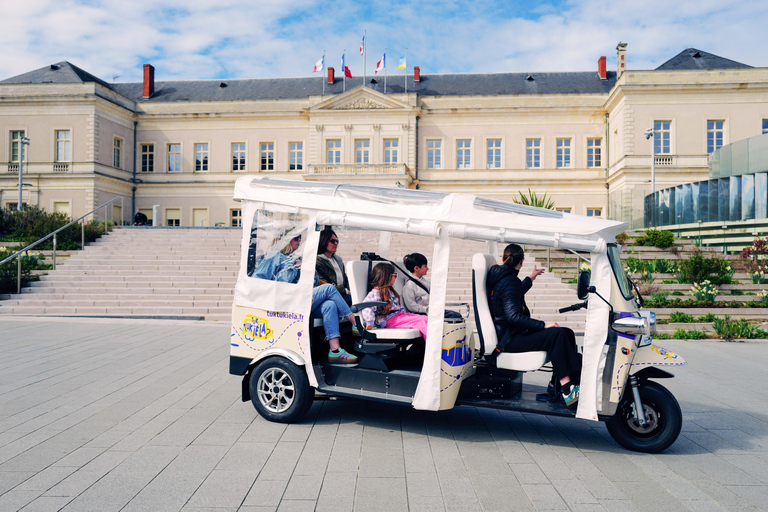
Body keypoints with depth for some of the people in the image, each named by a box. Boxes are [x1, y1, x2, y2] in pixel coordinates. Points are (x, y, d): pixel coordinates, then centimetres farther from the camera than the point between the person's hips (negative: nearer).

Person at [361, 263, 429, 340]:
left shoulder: (391, 292, 21)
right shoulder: (376, 292, -11)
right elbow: (367, 306, -26)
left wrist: (406, 314, 16)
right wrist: (370, 322, -30)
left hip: (400, 314, 10)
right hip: (390, 320, -10)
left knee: (424, 318, -8)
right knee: (420, 321, -22)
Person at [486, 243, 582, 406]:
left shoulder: (499, 276, 14)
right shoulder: (510, 282, -17)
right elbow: (513, 316, -26)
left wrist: (531, 277, 46)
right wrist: (543, 325, -24)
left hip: (510, 333, 10)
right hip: (508, 340, -10)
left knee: (567, 333, 5)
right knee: (556, 334, -24)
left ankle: (556, 383, 3)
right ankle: (567, 391, -25)